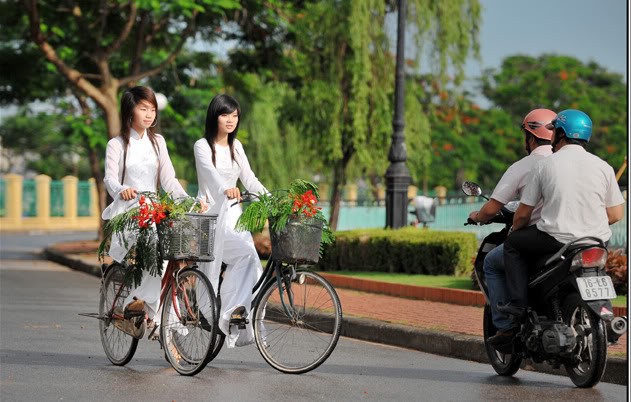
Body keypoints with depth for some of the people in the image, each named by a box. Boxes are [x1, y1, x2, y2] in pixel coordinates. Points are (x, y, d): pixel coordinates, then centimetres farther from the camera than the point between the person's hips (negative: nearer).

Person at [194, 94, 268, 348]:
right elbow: (211, 172, -25)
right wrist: (226, 189, -46)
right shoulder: (203, 146, -5)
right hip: (211, 212, -5)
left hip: (232, 212, 5)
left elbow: (249, 179, 6)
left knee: (247, 258, -17)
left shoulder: (236, 147, 13)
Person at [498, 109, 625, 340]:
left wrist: (515, 229, 27)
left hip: (556, 239, -3)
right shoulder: (603, 167, 5)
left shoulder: (546, 165, 1)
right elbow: (616, 214, 5)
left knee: (512, 244, 19)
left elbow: (523, 214, 5)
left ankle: (518, 302, 7)